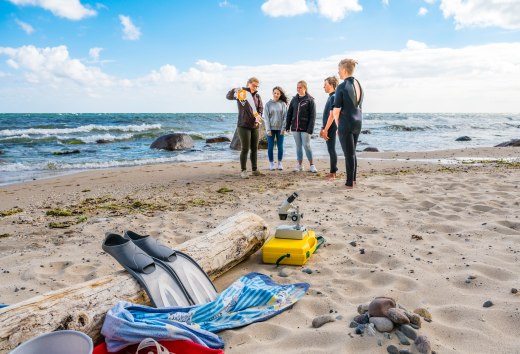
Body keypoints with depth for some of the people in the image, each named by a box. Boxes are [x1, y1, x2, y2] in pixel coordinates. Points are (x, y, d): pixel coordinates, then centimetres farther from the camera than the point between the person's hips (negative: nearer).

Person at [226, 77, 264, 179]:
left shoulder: (257, 96, 10)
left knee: (254, 149, 10)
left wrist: (258, 116, -16)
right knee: (245, 149, -5)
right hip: (243, 126, -5)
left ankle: (255, 170, 21)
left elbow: (261, 108, 6)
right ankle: (243, 171, 5)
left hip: (255, 126, 5)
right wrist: (234, 90, -35)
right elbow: (228, 96, -14)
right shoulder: (241, 93, -3)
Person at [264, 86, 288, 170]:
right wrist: (268, 130, -8)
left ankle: (280, 163, 13)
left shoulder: (283, 104, 4)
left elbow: (285, 117, 1)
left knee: (280, 146, 3)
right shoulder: (268, 104, 2)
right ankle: (271, 163, 11)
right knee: (270, 146, 2)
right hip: (271, 128, 0)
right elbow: (266, 117, -1)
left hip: (280, 129, 0)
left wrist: (283, 128, -7)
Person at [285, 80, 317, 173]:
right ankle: (300, 165, 18)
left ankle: (312, 165, 6)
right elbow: (289, 113, 12)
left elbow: (312, 116, -8)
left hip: (305, 128, -4)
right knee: (298, 146, 10)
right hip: (295, 127, 5)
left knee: (306, 146, -4)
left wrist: (310, 129, -15)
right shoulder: (294, 99, 9)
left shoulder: (310, 100, -4)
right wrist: (287, 126, 7)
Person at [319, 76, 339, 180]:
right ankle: (333, 171, 19)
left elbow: (332, 115, -19)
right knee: (331, 149, 12)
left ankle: (333, 173, 0)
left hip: (331, 128, -9)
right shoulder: (331, 97, 15)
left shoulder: (334, 97, -14)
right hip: (328, 127, 9)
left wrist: (326, 129, -20)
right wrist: (323, 128, 20)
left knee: (331, 149, -5)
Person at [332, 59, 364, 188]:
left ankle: (349, 183, 9)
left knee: (349, 153, 1)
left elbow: (336, 111, -13)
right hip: (358, 121, 7)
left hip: (346, 123, -7)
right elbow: (358, 105, 11)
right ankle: (353, 179, 27)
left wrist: (338, 125, 4)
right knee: (352, 152, 19)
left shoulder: (342, 87, -14)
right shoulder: (359, 85, 8)